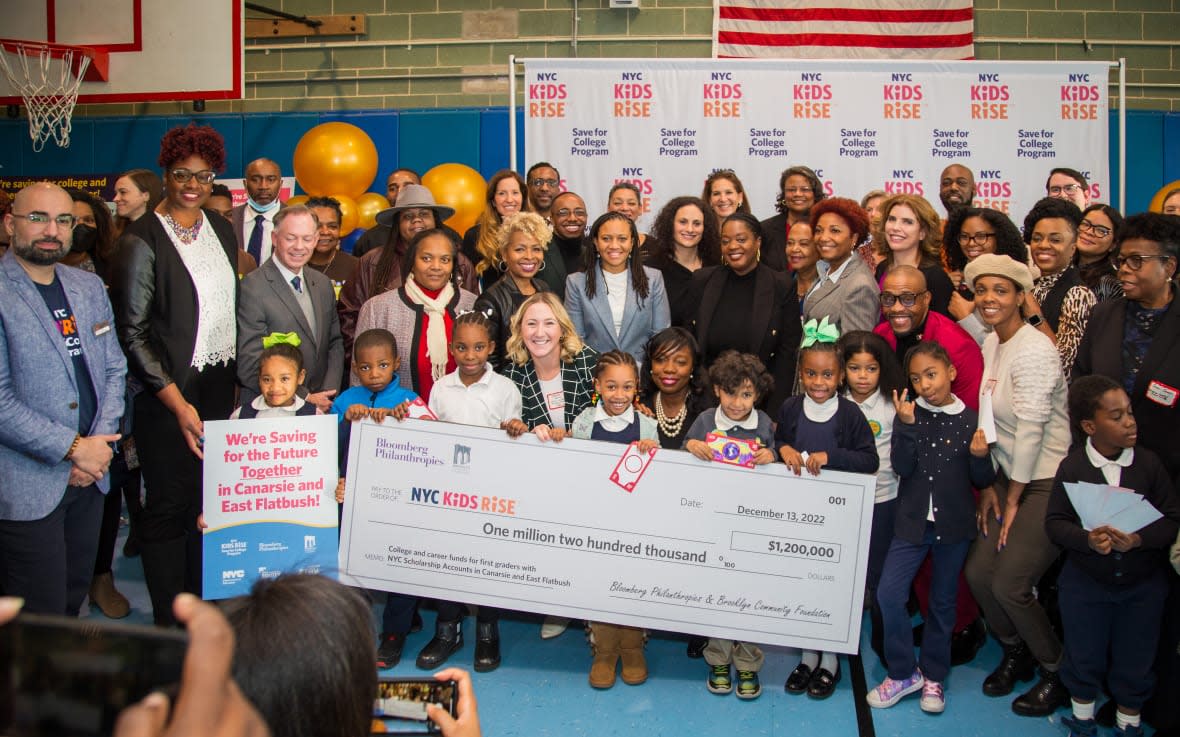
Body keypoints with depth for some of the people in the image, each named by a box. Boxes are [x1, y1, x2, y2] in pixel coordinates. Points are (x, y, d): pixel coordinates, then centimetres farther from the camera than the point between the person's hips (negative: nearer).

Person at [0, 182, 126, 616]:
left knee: (74, 600, 16)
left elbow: (114, 369, 13)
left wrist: (98, 444, -1)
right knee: (40, 620, 2)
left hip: (88, 474, 6)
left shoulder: (89, 287, 11)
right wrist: (74, 449, -15)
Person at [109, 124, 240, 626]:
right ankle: (170, 623, 14)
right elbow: (132, 334, -11)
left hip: (220, 390, 6)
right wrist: (178, 404, -14)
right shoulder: (141, 241, -9)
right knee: (168, 508, 2)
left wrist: (238, 378, 11)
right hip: (169, 395, -5)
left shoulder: (221, 229, 10)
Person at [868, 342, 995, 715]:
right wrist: (906, 425, -23)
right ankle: (903, 672, 11)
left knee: (943, 601, 13)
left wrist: (980, 457, -20)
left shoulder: (970, 420, -6)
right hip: (912, 522, 1)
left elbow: (982, 481, 0)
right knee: (888, 594, -7)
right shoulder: (910, 415, -3)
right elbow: (902, 468, -13)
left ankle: (933, 676, 29)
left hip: (954, 526, 0)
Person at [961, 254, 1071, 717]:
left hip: (1049, 483, -8)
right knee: (978, 571, 3)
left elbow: (1031, 429, -18)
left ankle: (1059, 674, 15)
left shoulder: (1034, 349, -19)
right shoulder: (991, 344, 7)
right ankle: (1016, 653, 29)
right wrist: (990, 485, 6)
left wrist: (1013, 500, -11)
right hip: (1011, 477, 8)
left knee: (1009, 584, -9)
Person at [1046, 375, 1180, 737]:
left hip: (1143, 583, 1)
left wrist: (1138, 539, -25)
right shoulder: (1072, 467, -11)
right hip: (1084, 582, -1)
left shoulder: (1149, 463, -9)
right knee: (1084, 657, 15)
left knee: (1135, 662, 14)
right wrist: (1087, 539, -27)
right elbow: (1054, 522, -10)